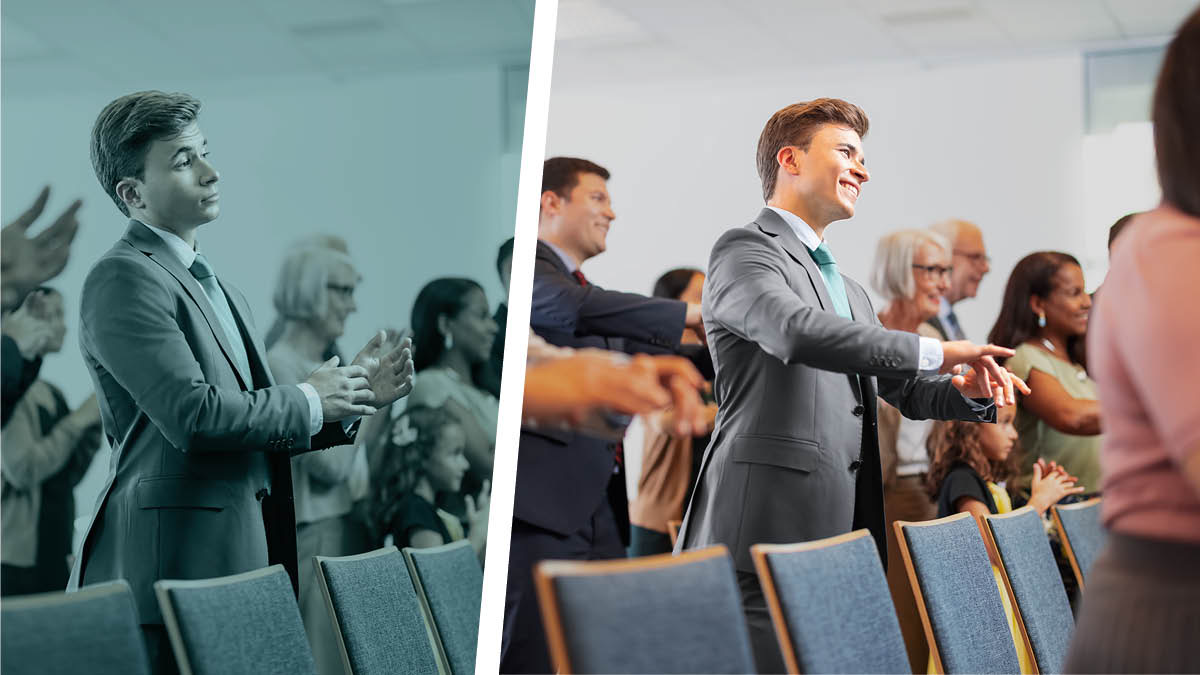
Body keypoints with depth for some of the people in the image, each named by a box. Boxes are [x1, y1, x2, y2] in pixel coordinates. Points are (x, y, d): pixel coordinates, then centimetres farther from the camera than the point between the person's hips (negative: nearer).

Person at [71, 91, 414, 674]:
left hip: (240, 561, 8)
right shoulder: (122, 279, -8)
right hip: (173, 565, -8)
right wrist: (307, 402, -6)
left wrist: (351, 397, 9)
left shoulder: (213, 285, 22)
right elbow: (194, 417, -19)